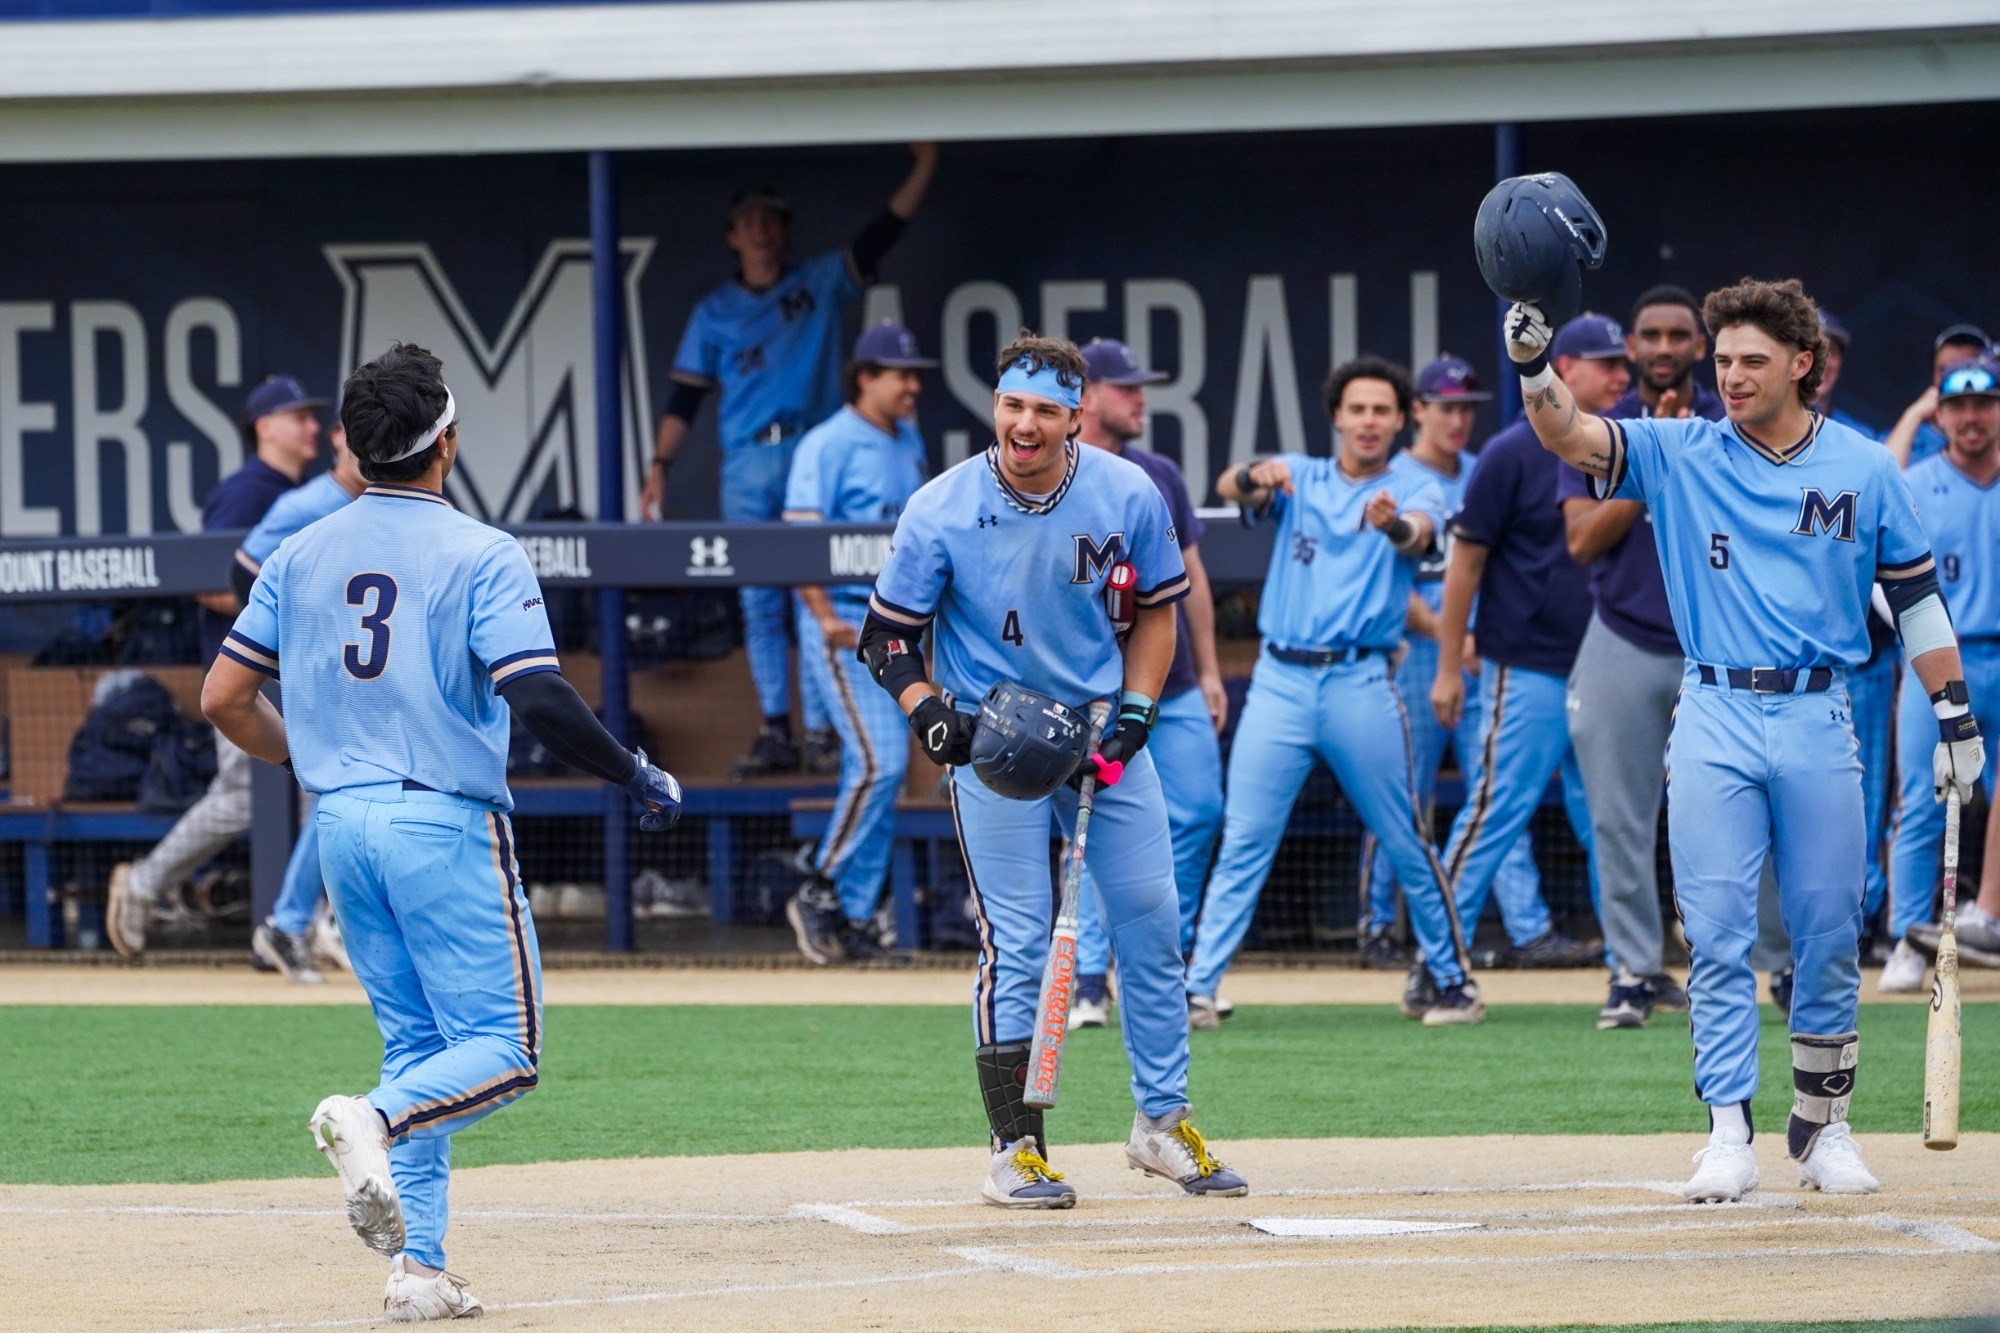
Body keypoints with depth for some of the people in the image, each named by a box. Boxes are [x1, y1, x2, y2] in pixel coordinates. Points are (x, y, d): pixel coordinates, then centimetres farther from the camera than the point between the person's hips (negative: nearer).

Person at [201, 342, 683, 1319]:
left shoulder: (301, 556, 7)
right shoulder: (480, 555, -9)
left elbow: (223, 699, 9)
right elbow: (539, 699, -19)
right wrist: (639, 777, -6)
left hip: (341, 825, 6)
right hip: (446, 825, -6)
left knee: (418, 1045, 14)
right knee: (505, 1047, -1)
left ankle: (418, 1270, 5)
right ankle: (373, 1123, -30)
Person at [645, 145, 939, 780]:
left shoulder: (821, 283, 10)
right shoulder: (715, 313, 13)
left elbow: (884, 230, 4)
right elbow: (684, 395, 12)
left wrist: (924, 167, -7)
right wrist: (659, 465, 2)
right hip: (747, 469, 2)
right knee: (760, 603, 1)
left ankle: (821, 733, -5)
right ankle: (775, 733, 5)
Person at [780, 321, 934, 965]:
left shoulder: (909, 443, 14)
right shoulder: (828, 446, -10)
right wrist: (824, 617, -24)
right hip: (844, 623, -8)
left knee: (881, 768, 7)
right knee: (879, 761, -16)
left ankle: (854, 913, 13)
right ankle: (820, 893, -5)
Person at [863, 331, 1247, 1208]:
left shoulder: (1128, 496, -8)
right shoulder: (941, 511, -15)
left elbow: (1158, 606, 8)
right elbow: (886, 636, -6)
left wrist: (1135, 711, -4)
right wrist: (929, 712, -23)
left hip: (1103, 731, 3)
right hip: (995, 741, -3)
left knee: (1151, 921, 5)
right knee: (1016, 940, -6)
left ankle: (1161, 1121, 18)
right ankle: (1016, 1150, -1)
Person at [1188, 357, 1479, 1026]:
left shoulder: (1414, 489, 6)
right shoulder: (1299, 477, 12)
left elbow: (1419, 534, -17)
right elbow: (1229, 487, -8)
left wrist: (1394, 525, -42)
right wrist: (1254, 477, -34)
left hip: (1361, 686, -1)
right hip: (1280, 681, 1)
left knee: (1406, 844, 3)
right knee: (1242, 842, -2)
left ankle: (1448, 978, 17)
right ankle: (1196, 988, -2)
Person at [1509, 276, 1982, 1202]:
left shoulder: (1863, 469, 5)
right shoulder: (1680, 456, 3)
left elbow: (1915, 596, 9)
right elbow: (1570, 435, -11)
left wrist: (1955, 716, 5)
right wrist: (1535, 367, -31)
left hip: (1818, 723, 0)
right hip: (1714, 722, 0)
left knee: (1828, 935, 4)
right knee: (1718, 936, -3)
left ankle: (1822, 1126, 17)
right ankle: (1729, 1135, -2)